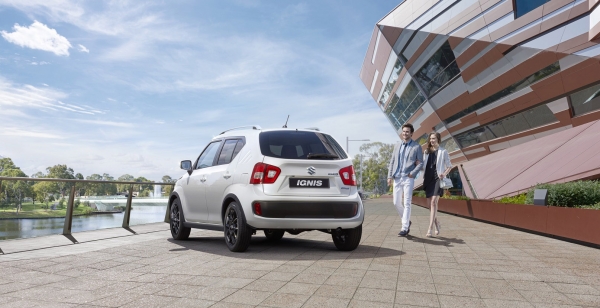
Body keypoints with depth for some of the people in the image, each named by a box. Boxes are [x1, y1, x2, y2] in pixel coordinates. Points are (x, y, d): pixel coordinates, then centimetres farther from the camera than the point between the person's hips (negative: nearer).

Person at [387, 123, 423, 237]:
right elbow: (392, 161, 14)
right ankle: (407, 221, 27)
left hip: (408, 178, -4)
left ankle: (404, 228, -1)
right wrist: (390, 176, 6)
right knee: (396, 202, 6)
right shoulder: (397, 145, 13)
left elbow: (420, 163, 1)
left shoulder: (416, 147, 2)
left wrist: (413, 173, -13)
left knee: (406, 203, -6)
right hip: (397, 178, 5)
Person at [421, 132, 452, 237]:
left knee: (434, 202, -17)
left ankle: (430, 229, -18)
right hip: (428, 179, 5)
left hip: (437, 179, -5)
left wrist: (444, 174, -10)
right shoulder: (427, 151, 15)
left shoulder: (443, 151, 3)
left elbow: (449, 166, 7)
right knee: (430, 204, 7)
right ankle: (437, 224, 28)